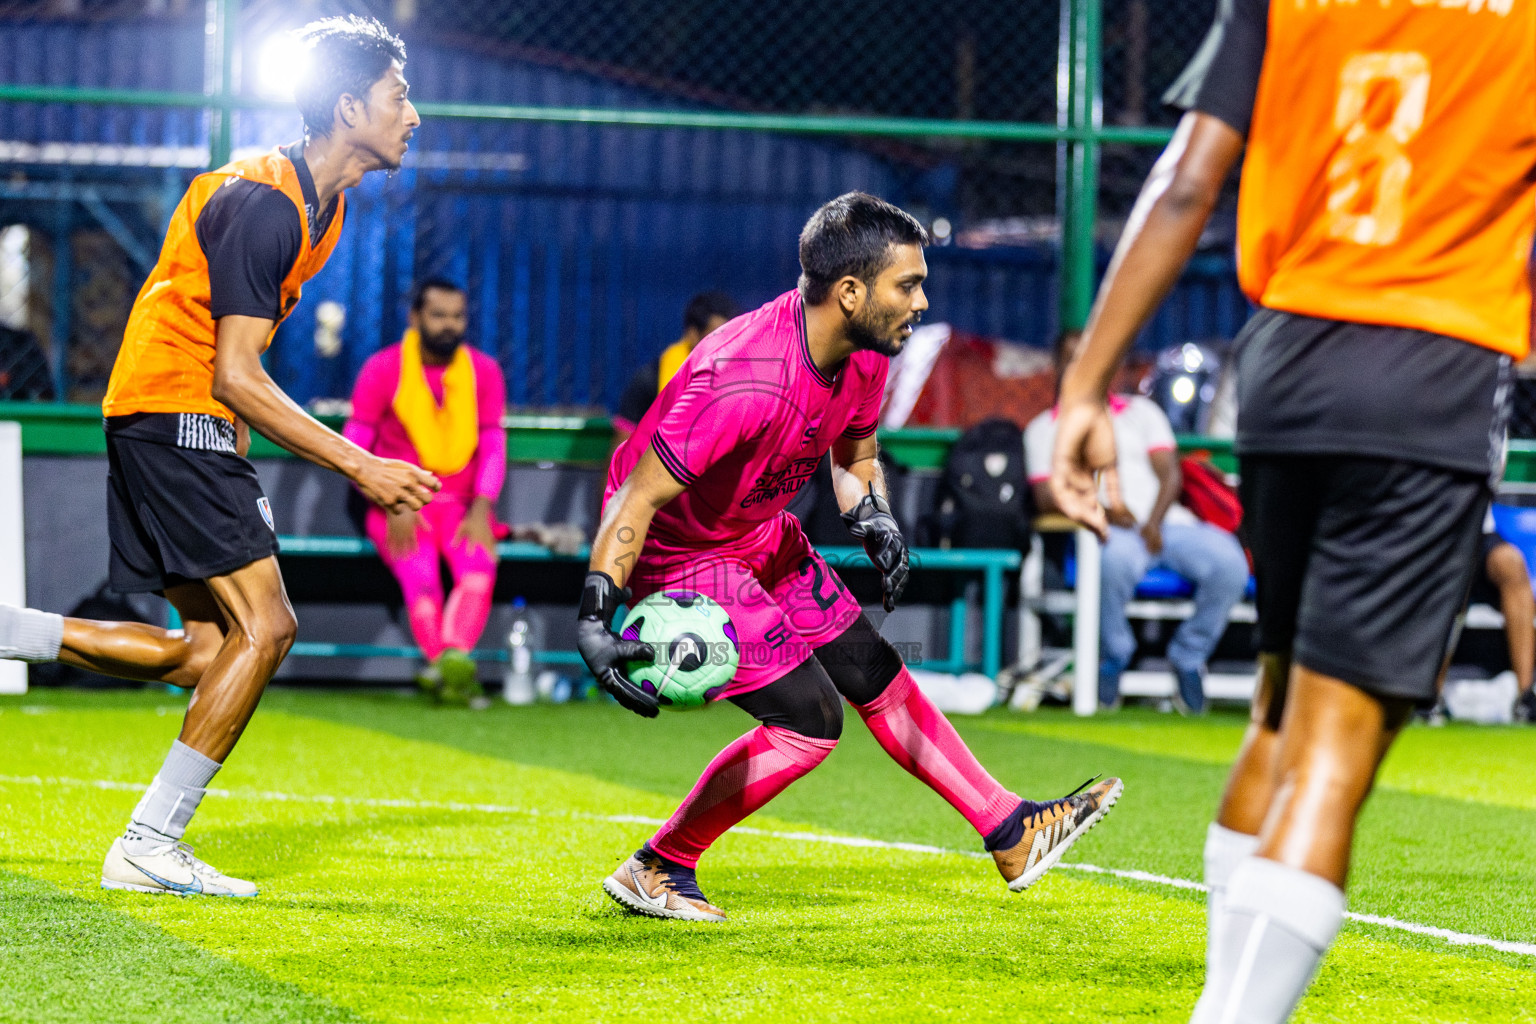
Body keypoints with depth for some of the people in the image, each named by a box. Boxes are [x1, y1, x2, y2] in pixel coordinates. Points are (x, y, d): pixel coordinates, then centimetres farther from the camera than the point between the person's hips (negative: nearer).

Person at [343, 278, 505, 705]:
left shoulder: (484, 371, 7)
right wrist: (394, 506, -12)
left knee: (480, 567, -31)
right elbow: (353, 449, 0)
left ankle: (451, 660, -48)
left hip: (462, 505, 1)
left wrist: (481, 511, -10)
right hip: (398, 506, -1)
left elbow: (493, 447, 6)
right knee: (421, 578, -30)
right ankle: (452, 670, -39)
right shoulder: (383, 369, 0)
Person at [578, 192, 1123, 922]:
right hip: (681, 554, -9)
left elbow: (854, 453, 13)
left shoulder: (864, 356, -8)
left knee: (874, 675, 15)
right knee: (809, 719, -12)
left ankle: (1011, 834, 27)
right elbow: (636, 499, -32)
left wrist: (874, 520, -7)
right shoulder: (745, 381, -35)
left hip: (763, 536, 9)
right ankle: (655, 872, 0)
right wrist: (595, 621, -38)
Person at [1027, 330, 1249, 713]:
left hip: (1166, 521, 3)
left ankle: (1189, 656, -8)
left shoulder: (1141, 411, 25)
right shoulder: (1043, 429, 19)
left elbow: (1170, 474, 12)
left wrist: (1154, 521, -9)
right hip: (1108, 528, -3)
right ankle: (1114, 656, -16)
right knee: (1118, 559, -42)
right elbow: (1046, 496, 5)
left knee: (1229, 562, -29)